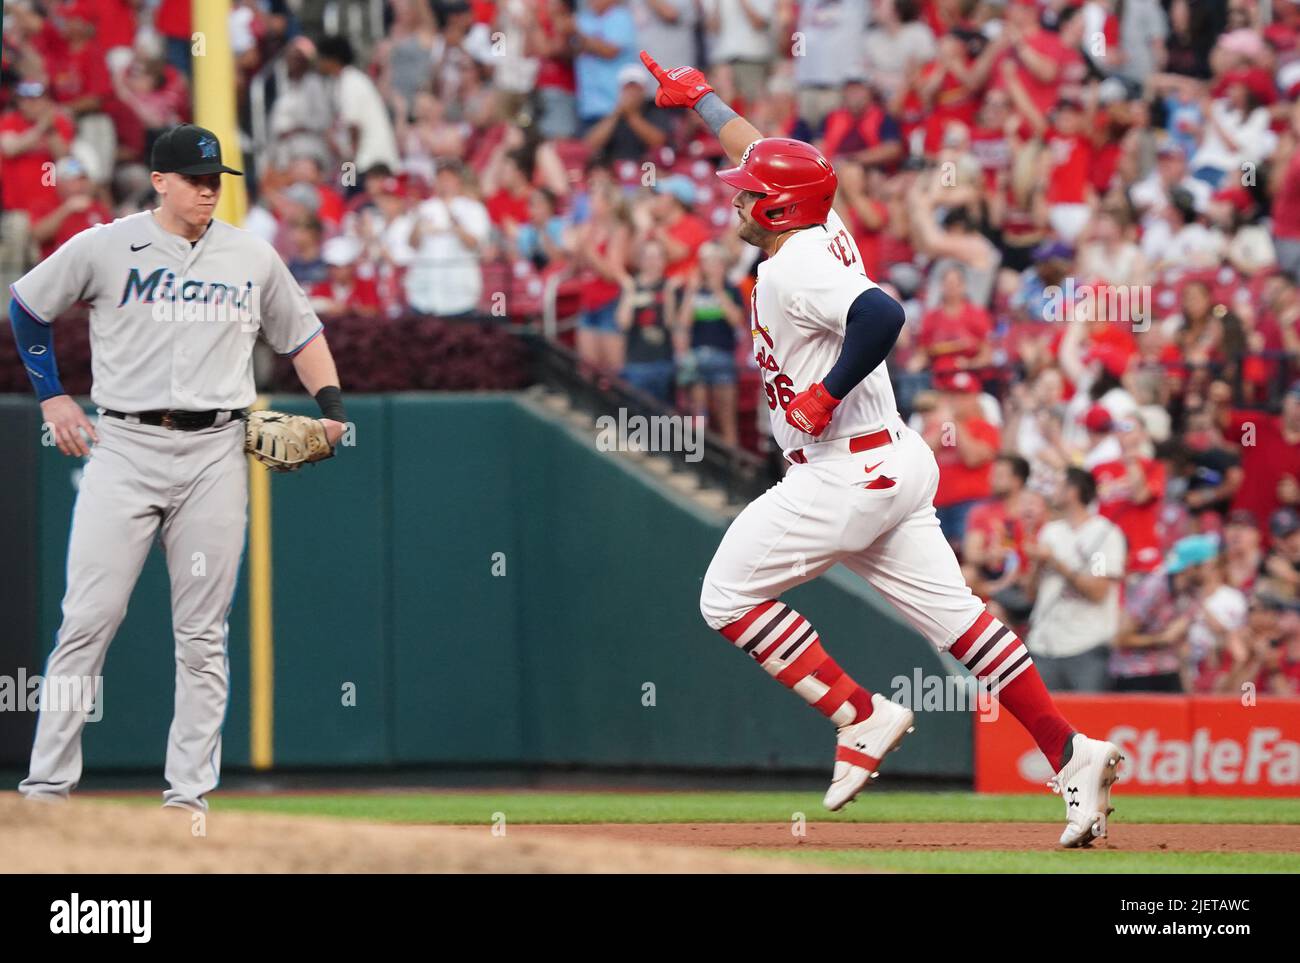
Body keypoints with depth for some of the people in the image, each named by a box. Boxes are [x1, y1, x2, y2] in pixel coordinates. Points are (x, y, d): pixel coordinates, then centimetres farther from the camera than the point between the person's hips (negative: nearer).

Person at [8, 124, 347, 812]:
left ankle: (188, 793, 6)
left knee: (202, 633, 2)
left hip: (214, 452, 2)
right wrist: (51, 397, 10)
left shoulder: (253, 258, 9)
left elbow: (301, 334, 21)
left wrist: (332, 406, 7)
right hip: (123, 446, -2)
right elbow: (26, 306, 15)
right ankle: (47, 785, -4)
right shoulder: (103, 248, 2)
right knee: (88, 619, -8)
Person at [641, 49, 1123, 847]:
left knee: (729, 597, 1)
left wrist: (825, 394, -24)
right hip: (898, 462, 10)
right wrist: (699, 98, 39)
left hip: (847, 475, -10)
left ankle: (861, 716, -4)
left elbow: (882, 316, -35)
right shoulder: (823, 230, 10)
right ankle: (1073, 756, -1)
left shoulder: (792, 270, -17)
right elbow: (759, 151, 28)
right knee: (951, 615, 7)